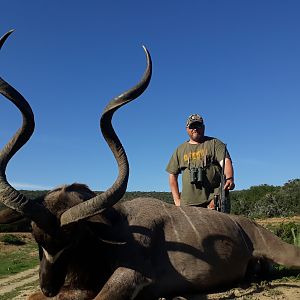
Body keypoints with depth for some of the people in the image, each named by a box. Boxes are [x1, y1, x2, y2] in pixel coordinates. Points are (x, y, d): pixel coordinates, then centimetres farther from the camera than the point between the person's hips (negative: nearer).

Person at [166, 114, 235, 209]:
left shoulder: (214, 143, 10)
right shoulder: (180, 150, 17)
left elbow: (226, 161, -7)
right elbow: (172, 175, 19)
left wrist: (229, 179, -27)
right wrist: (177, 200, 11)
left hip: (213, 197, -2)